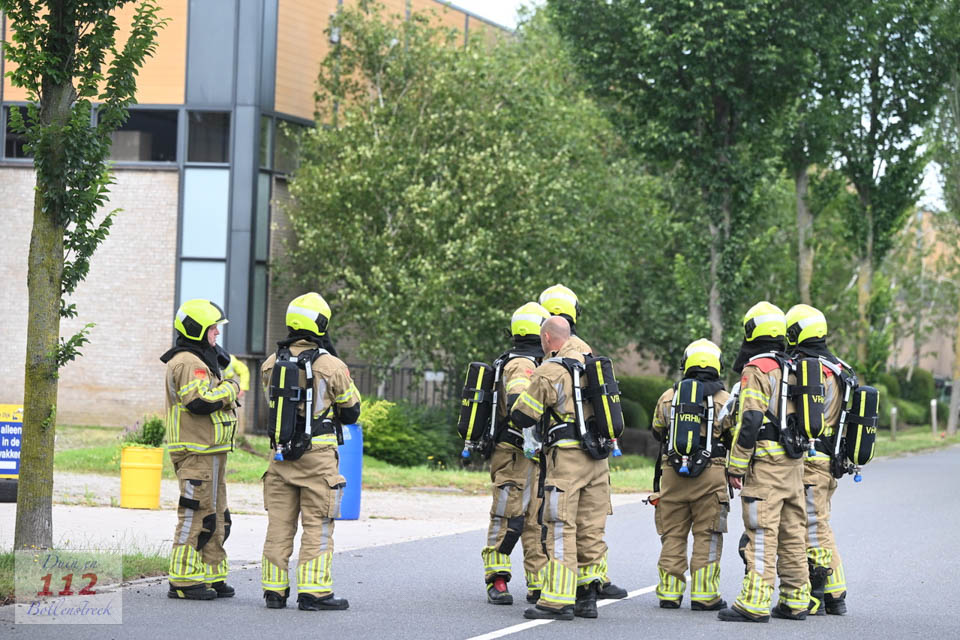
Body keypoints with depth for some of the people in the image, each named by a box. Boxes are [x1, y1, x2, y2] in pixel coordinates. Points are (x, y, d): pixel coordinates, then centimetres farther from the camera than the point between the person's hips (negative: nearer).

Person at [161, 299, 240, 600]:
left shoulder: (200, 361, 20)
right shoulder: (188, 363, -15)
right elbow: (199, 401, -27)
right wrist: (229, 388, -14)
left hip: (210, 452, 11)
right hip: (197, 452, -11)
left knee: (216, 516, 15)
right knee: (196, 516, -9)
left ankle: (212, 577, 21)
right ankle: (183, 581, -7)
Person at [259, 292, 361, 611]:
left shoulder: (271, 364, 2)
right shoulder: (330, 366, -12)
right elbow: (351, 410, 0)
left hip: (281, 452, 5)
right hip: (318, 455, -5)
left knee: (279, 524, 10)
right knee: (317, 525, 0)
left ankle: (274, 589, 13)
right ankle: (313, 592, -1)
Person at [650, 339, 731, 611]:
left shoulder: (668, 396, 5)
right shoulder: (723, 399, -3)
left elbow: (657, 431, 19)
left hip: (672, 473, 3)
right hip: (710, 474, -2)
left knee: (673, 534, 10)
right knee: (706, 536, 2)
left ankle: (669, 592, 11)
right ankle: (704, 595, 0)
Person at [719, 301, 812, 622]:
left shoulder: (756, 370, -9)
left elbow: (750, 420, -16)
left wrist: (736, 464, -12)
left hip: (766, 463, -8)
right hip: (794, 462, 8)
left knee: (761, 534, -10)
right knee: (792, 533, 11)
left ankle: (754, 604, -12)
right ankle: (795, 601, 13)